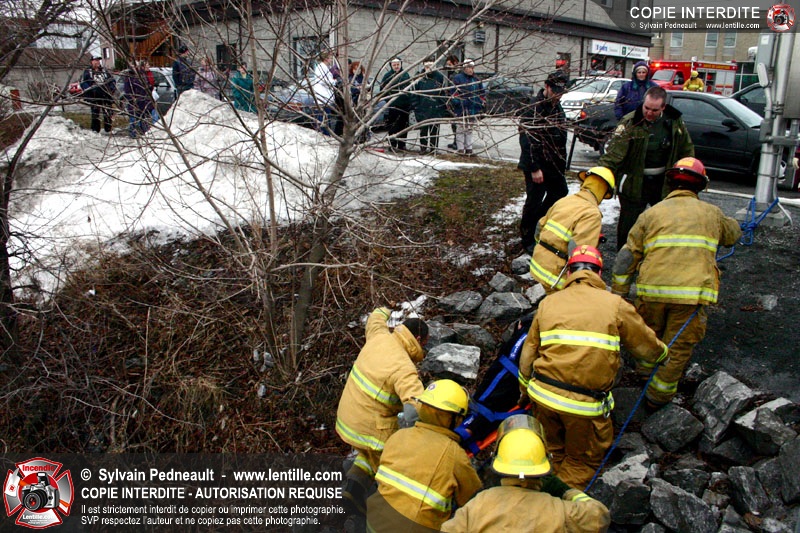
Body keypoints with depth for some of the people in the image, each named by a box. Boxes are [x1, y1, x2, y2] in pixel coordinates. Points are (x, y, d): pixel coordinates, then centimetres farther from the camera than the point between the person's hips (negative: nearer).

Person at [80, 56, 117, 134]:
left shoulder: (104, 71, 16)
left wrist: (112, 88, 3)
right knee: (95, 114, -3)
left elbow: (112, 80, 19)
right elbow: (83, 83, 0)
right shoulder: (87, 72, 6)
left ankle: (108, 130, 11)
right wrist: (89, 90, -13)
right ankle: (95, 130, 3)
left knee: (108, 113, 1)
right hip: (94, 97, -3)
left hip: (106, 95, 3)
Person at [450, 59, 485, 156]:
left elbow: (482, 93, 22)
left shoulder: (476, 80, 14)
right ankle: (460, 149, 5)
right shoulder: (458, 78, -4)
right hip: (461, 109, -5)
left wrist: (482, 103, 14)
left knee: (470, 129, 11)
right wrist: (456, 102, -13)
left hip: (473, 109, 6)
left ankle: (469, 149, 17)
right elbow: (454, 92, -6)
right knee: (461, 129, -1)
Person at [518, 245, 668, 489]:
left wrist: (525, 387, 28)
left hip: (543, 395, 4)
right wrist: (661, 354, 34)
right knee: (582, 460, 20)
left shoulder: (548, 302, 8)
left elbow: (528, 352, 13)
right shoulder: (615, 305, -1)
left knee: (553, 451, 28)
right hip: (586, 404, -3)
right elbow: (646, 345, 11)